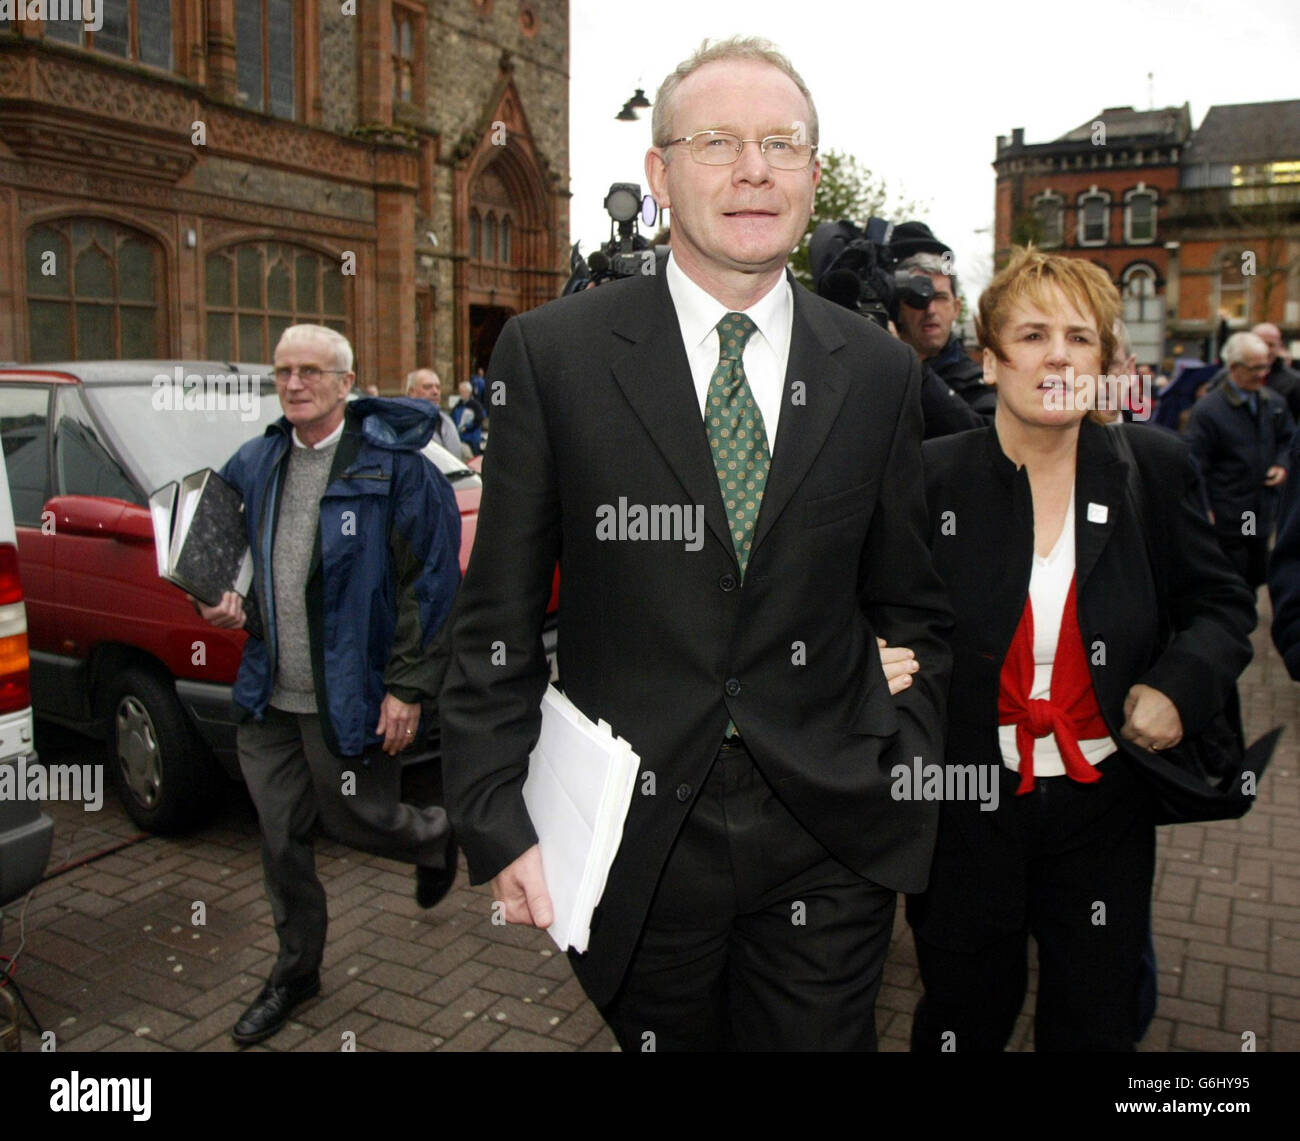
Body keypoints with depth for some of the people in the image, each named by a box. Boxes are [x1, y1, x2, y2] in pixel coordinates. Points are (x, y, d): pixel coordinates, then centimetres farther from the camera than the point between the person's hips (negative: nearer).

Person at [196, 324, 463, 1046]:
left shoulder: (394, 465, -11)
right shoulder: (255, 465, 8)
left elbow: (434, 581, -13)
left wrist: (408, 688, -16)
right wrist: (229, 601, 0)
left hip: (350, 698, -5)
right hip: (270, 697, 6)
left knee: (355, 820, 7)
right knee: (282, 839, 14)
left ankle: (436, 838, 41)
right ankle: (296, 971, 35)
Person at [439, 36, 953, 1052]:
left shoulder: (880, 371, 2)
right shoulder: (551, 353, -5)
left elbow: (911, 608, 9)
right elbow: (499, 618, -4)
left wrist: (905, 786, 2)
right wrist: (498, 822, -8)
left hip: (829, 847, 2)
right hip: (633, 842, -1)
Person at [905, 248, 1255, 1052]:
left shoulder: (1155, 469, -2)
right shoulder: (931, 477, -8)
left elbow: (1223, 606, 7)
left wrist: (1181, 683, -11)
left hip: (1103, 807, 2)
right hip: (964, 813, -1)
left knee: (1097, 1025, 19)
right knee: (964, 1021, 20)